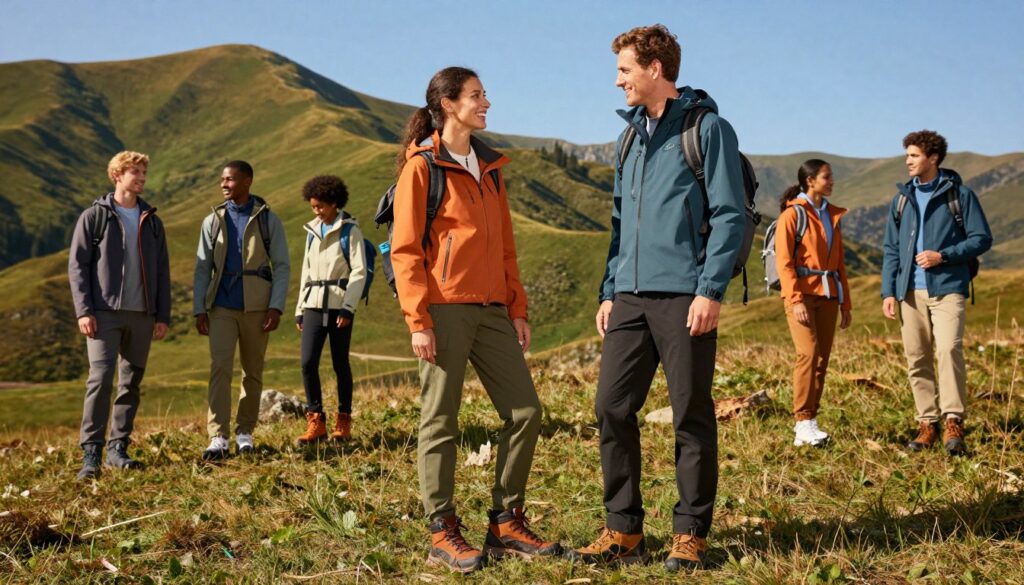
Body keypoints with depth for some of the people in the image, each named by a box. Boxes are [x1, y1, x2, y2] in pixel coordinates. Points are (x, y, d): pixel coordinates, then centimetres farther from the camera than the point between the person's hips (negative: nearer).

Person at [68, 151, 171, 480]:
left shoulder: (152, 221, 14)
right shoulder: (94, 217, 2)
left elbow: (162, 272, 14)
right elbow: (77, 265, -2)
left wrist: (163, 315, 7)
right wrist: (84, 311, -10)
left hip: (142, 315, 4)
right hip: (104, 313, -4)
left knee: (131, 383, 6)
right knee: (101, 379, -13)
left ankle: (118, 448, 14)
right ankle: (91, 452, -11)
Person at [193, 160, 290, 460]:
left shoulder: (268, 220, 2)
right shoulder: (213, 221, 8)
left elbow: (281, 266, 0)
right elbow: (203, 268, 8)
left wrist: (276, 307, -9)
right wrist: (199, 309, -1)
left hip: (256, 307, -1)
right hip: (222, 307, 1)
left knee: (253, 372, 7)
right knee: (219, 368, -11)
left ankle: (244, 432, 20)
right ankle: (218, 438, -13)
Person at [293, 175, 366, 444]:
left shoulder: (349, 230, -2)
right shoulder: (313, 231, 15)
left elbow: (359, 272, -7)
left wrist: (348, 308, -15)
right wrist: (300, 309, 15)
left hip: (339, 305, -4)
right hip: (314, 305, 4)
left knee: (340, 364, 2)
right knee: (308, 363, -7)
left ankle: (343, 422, 13)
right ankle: (315, 422, -1)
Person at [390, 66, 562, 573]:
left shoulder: (488, 166, 18)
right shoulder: (422, 166, -3)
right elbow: (405, 250, -8)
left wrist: (517, 309, 13)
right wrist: (418, 321, -15)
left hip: (491, 311, 7)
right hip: (446, 310, -7)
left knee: (525, 412, 4)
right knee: (440, 421, -1)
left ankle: (507, 524, 14)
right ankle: (443, 534, 7)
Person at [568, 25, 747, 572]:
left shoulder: (706, 128, -3)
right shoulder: (632, 135, 18)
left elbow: (729, 215, -8)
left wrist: (710, 291, -16)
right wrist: (609, 291, 15)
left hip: (684, 296, -7)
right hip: (631, 297, 7)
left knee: (692, 415, 1)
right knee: (612, 408, 3)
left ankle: (690, 534, 12)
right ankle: (623, 530, 12)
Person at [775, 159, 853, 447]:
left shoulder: (832, 215, 17)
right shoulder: (792, 214, -2)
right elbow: (783, 262, -9)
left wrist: (845, 303, 17)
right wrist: (796, 300, -18)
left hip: (828, 296, 6)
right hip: (802, 293, -6)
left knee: (822, 359, 2)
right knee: (808, 353, -17)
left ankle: (807, 424, 6)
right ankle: (804, 422, -12)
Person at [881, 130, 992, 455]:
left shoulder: (959, 195, 2)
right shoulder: (902, 199, 15)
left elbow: (982, 239, 0)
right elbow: (891, 249, 15)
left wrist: (943, 256, -12)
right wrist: (888, 291, 6)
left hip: (948, 288, -5)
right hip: (911, 291, 5)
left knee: (948, 349, -19)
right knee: (916, 360, 4)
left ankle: (953, 423, -15)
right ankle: (927, 423, 12)